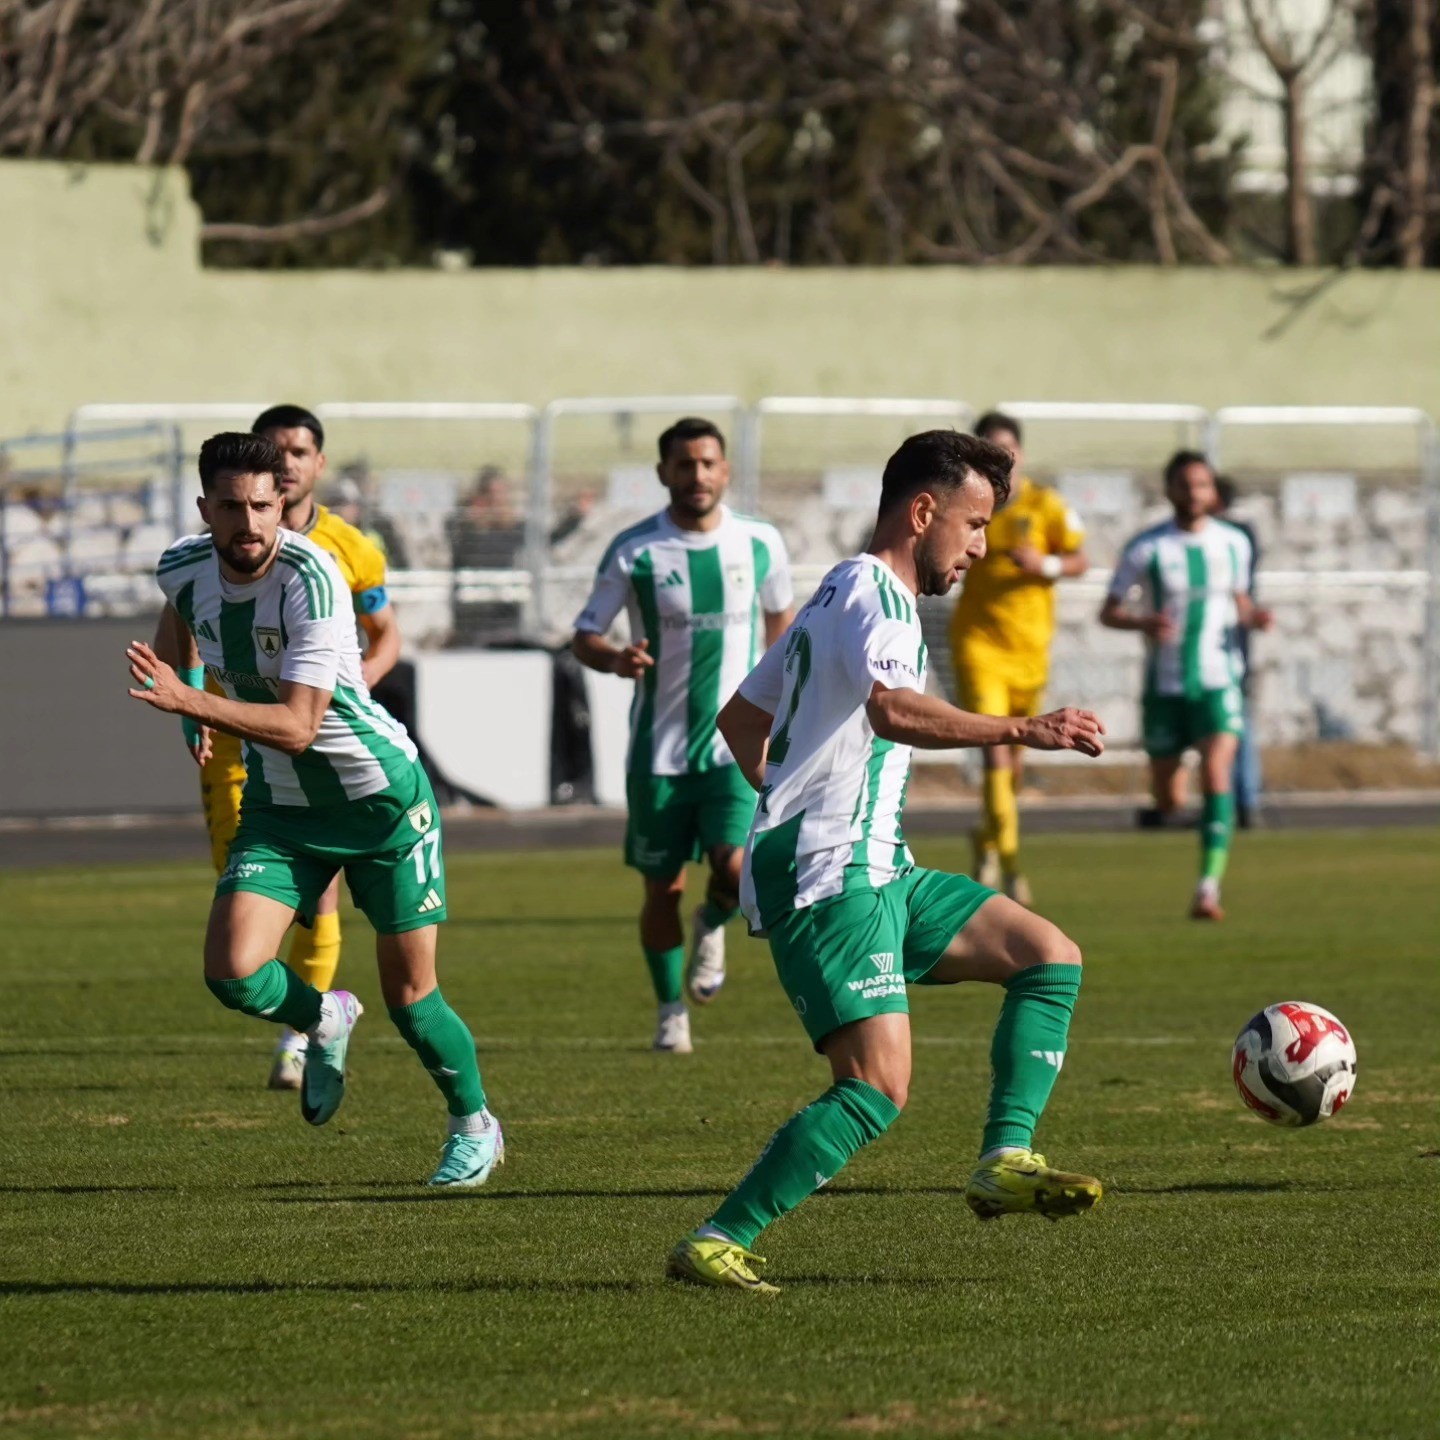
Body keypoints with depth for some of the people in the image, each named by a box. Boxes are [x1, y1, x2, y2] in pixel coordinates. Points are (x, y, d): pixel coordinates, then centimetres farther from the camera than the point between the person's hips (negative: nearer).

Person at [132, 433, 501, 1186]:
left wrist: (191, 701, -44)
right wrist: (192, 713, 19)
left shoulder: (310, 578, -27)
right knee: (231, 971, -16)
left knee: (409, 998, 1)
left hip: (381, 797, -5)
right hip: (278, 806, 5)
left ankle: (475, 1126, 28)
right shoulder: (183, 567, -8)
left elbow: (297, 727, -34)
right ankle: (324, 1021, 18)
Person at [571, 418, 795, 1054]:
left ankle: (711, 926, 17)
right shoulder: (634, 551, -7)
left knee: (738, 869, -19)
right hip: (659, 745, 0)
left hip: (735, 744, 0)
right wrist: (614, 658, -25)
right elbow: (584, 635, -3)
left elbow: (779, 615, 19)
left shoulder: (759, 544, 0)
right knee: (662, 887, 6)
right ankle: (671, 1009, 28)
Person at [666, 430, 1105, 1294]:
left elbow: (740, 719, 31)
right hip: (832, 879, -11)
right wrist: (1020, 730, -31)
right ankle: (716, 1246, -17)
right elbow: (893, 710, -32)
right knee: (879, 1090, -20)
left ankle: (1005, 1161, -4)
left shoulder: (840, 594, 22)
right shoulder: (875, 593, -10)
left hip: (873, 871, 11)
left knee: (1049, 956, 7)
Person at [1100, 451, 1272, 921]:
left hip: (1217, 681, 0)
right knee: (1168, 801, 6)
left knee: (1217, 777, -20)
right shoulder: (1147, 548, -5)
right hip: (1164, 684, 0)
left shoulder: (1233, 543, 4)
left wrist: (1253, 616, -4)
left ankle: (1209, 887, -23)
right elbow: (1109, 612, -2)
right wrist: (1143, 622, -23)